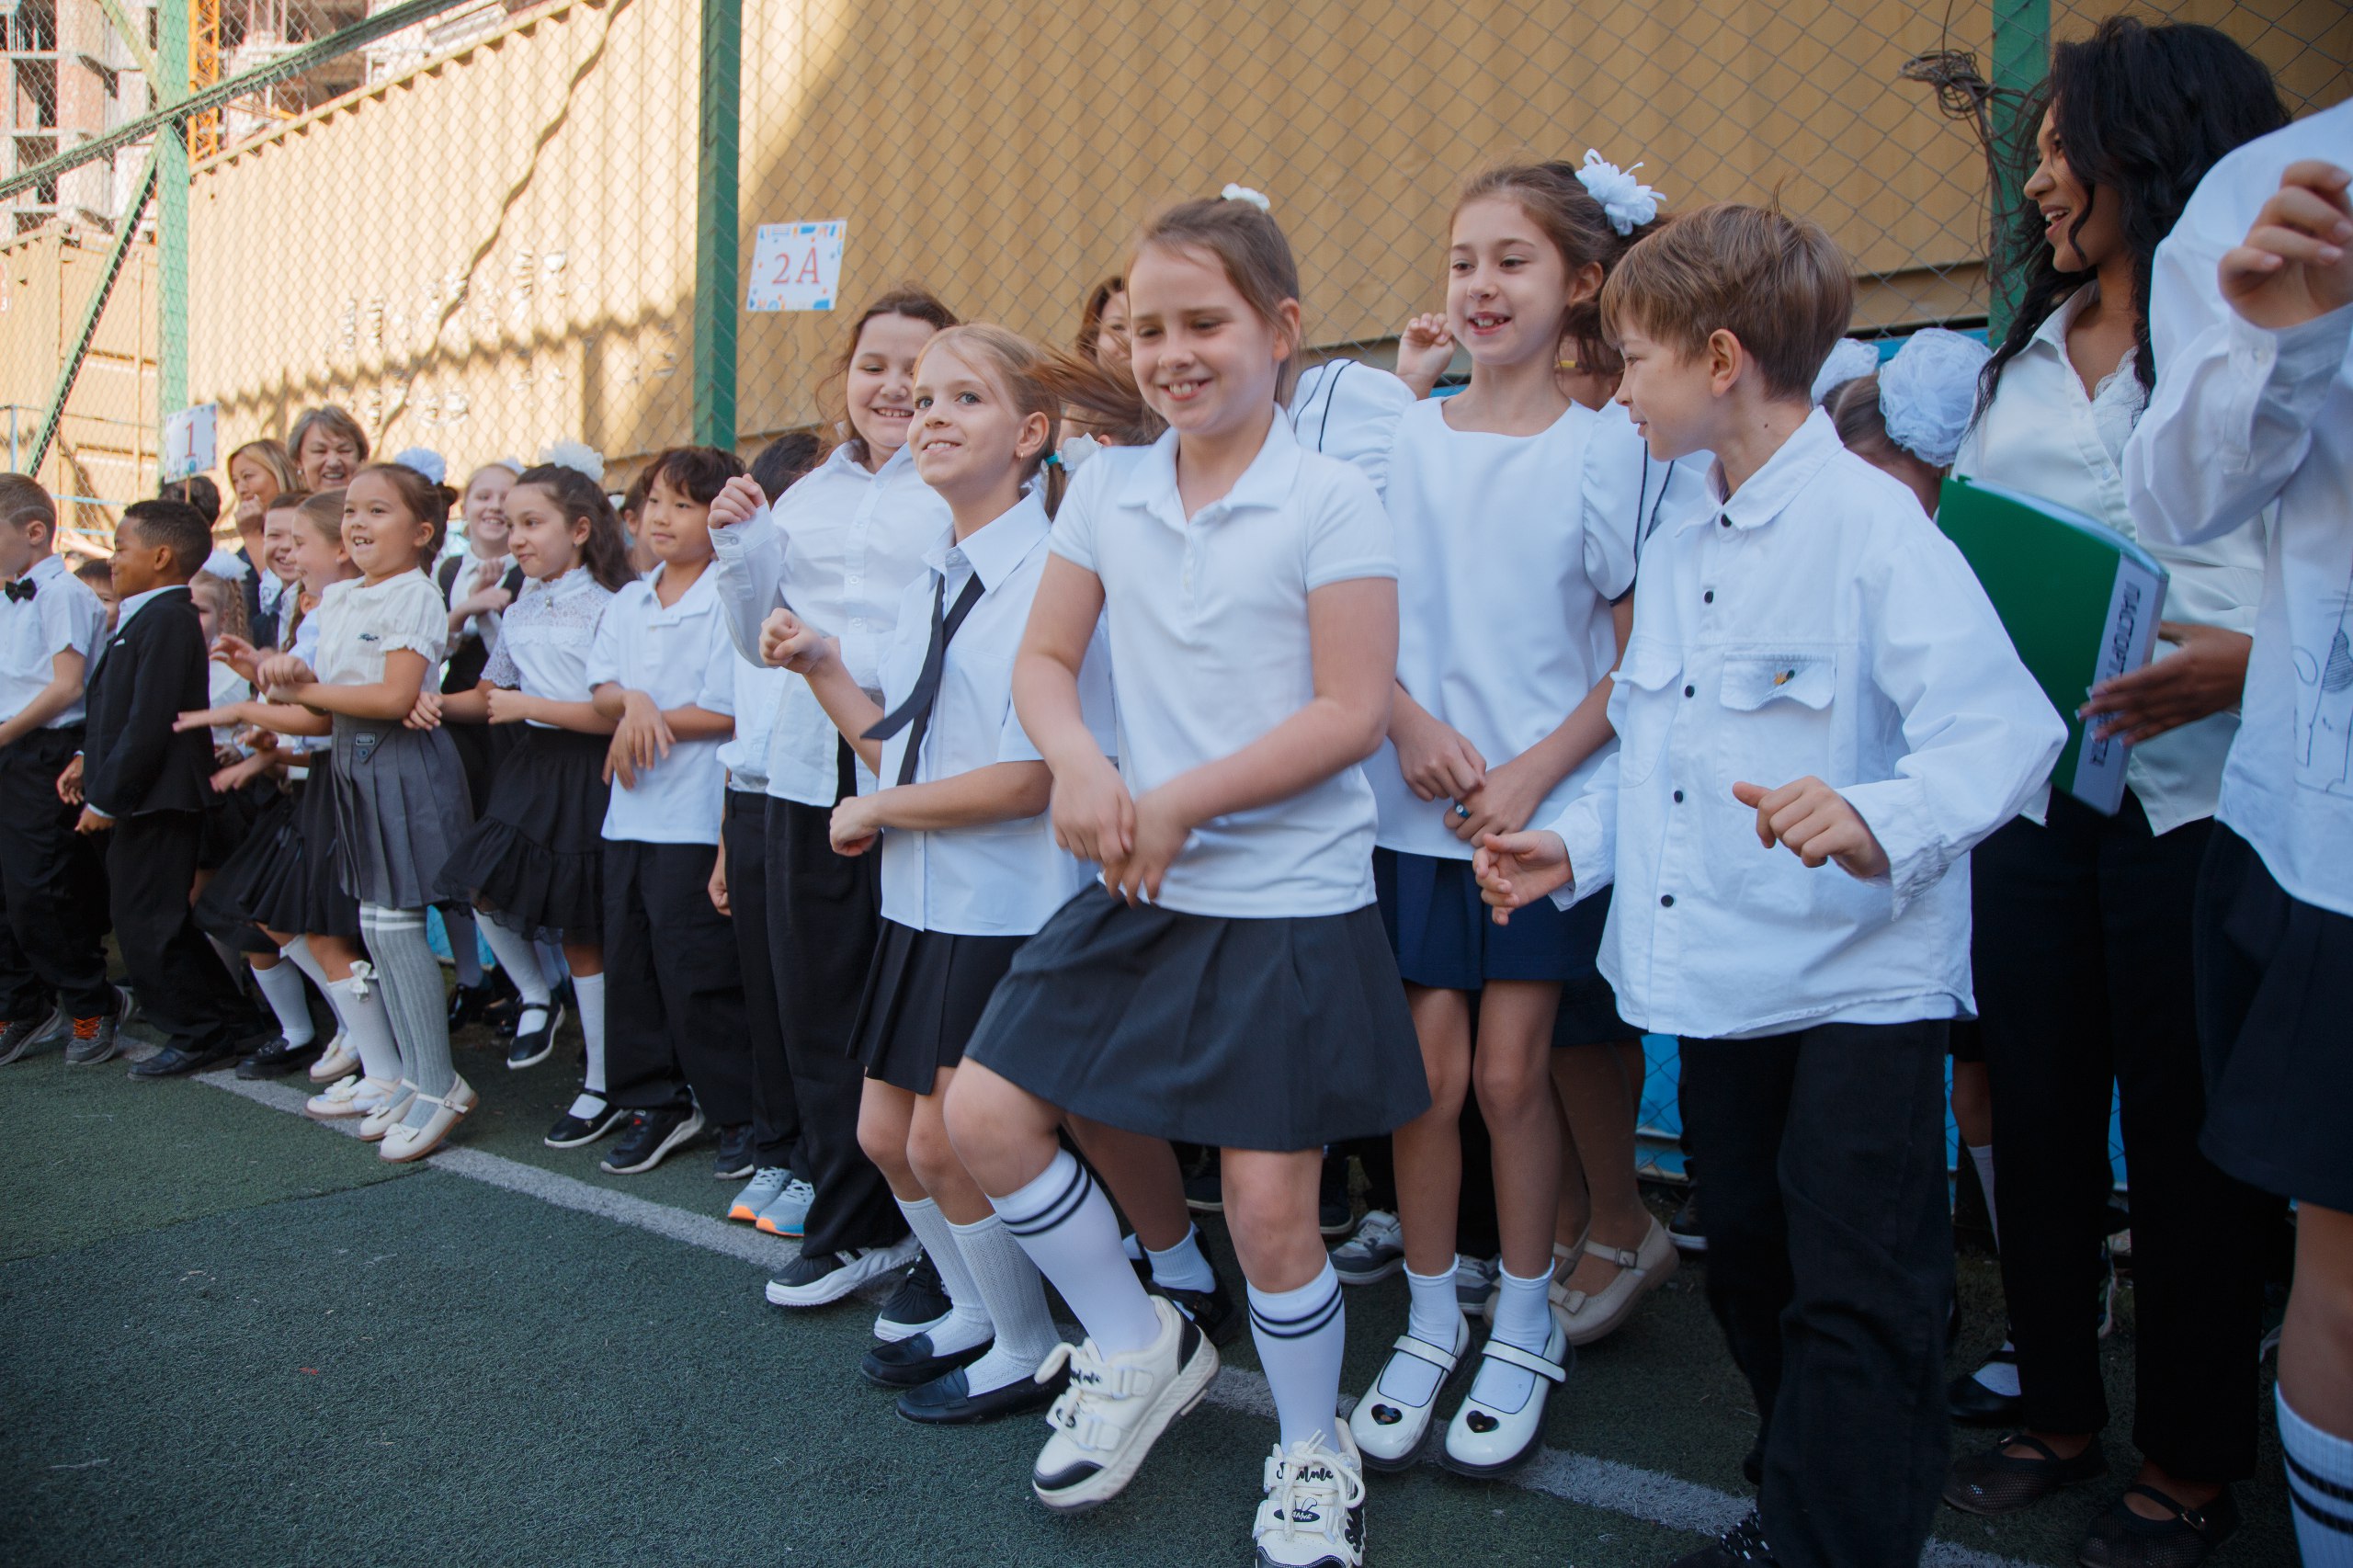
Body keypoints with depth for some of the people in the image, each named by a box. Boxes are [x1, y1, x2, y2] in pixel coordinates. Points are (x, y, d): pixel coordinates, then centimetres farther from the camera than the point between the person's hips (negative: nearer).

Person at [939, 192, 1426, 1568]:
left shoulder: (1333, 499, -9)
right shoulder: (1109, 489, 6)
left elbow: (1353, 712, -14)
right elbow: (1046, 658, 10)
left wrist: (1177, 803, -18)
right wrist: (1080, 763, -12)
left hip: (1291, 900, -5)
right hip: (1136, 889, 6)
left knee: (1270, 1207, 0)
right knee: (985, 1115, 2)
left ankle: (1314, 1455, 30)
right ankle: (1140, 1348, 26)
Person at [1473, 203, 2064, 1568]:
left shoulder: (1870, 521, -15)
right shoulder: (1676, 553, 12)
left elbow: (1999, 722, -26)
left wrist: (1880, 822, -42)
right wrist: (1577, 849, 8)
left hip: (1861, 979, -8)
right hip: (1720, 975, 9)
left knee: (1856, 1294, -2)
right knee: (1750, 1262, 18)